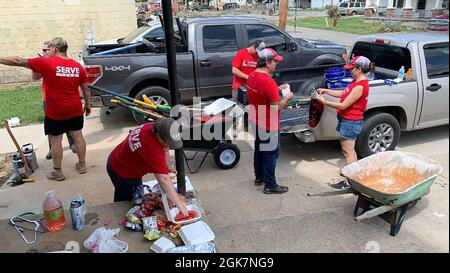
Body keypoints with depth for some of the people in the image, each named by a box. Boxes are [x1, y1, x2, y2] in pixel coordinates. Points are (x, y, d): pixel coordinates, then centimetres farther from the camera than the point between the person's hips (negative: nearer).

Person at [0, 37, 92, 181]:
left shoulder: (46, 63, -12)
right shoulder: (78, 66, 2)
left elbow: (18, 61, -8)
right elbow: (86, 89, 7)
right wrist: (87, 104, 18)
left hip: (55, 112, -4)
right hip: (75, 110, 5)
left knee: (55, 141, 7)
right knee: (78, 136, 13)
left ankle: (57, 172, 16)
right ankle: (82, 165, 23)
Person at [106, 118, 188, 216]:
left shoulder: (155, 128, -19)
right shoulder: (151, 148, -43)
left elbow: (165, 150, 2)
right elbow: (163, 179, -45)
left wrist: (167, 168, -4)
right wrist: (179, 204, -43)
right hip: (122, 173, -8)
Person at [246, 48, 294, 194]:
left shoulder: (252, 76, 1)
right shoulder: (268, 81, -27)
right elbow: (277, 106, -24)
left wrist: (277, 89, 9)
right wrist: (287, 97, -7)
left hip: (256, 122, 9)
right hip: (268, 125, -9)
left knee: (259, 149, 22)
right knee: (271, 154, 4)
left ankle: (259, 177, 37)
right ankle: (270, 185, 15)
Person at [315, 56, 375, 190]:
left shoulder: (360, 86, -23)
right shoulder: (357, 81, 7)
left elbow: (343, 105, -23)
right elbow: (343, 94, 14)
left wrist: (324, 101, -17)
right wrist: (326, 91, 6)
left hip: (350, 122, -10)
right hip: (347, 120, 10)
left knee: (348, 152, -2)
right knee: (349, 150, 20)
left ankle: (348, 181, 7)